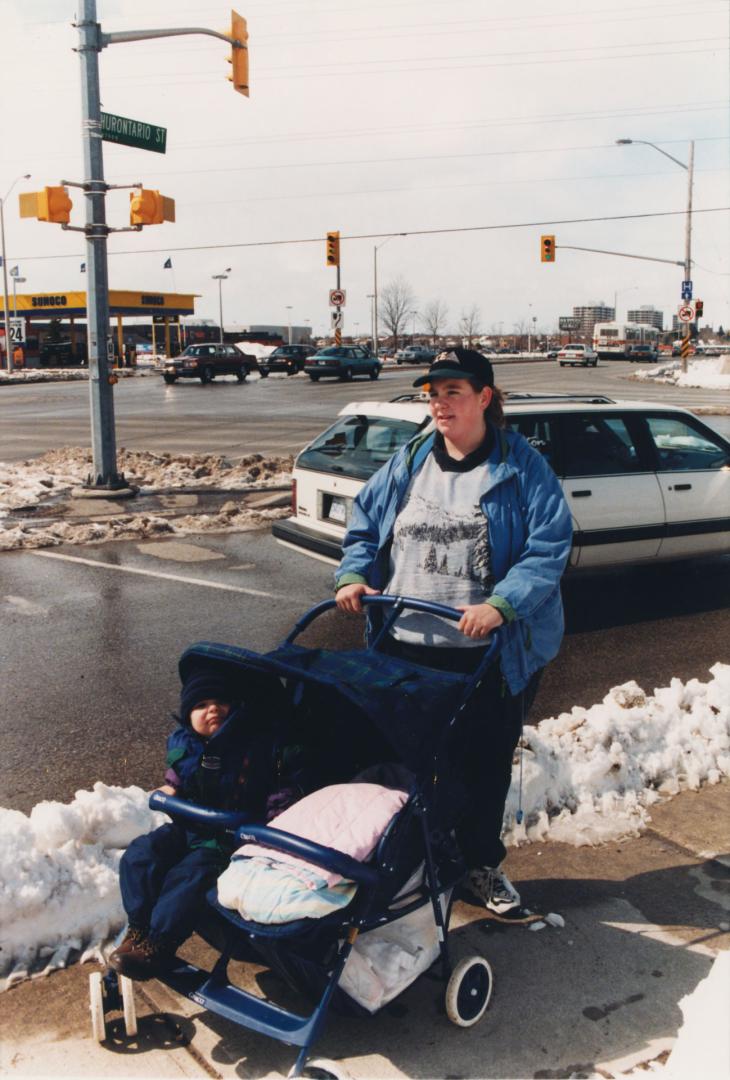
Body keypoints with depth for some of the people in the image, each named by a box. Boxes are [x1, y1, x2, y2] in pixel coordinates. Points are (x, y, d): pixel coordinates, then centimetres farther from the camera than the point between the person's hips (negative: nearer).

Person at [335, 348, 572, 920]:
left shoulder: (522, 467, -5)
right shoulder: (409, 462, 7)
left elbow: (550, 547, -13)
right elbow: (365, 524, 12)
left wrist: (500, 605, -26)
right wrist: (353, 576, -7)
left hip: (492, 654, -2)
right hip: (408, 645, 3)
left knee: (485, 763, 12)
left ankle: (484, 863, 33)